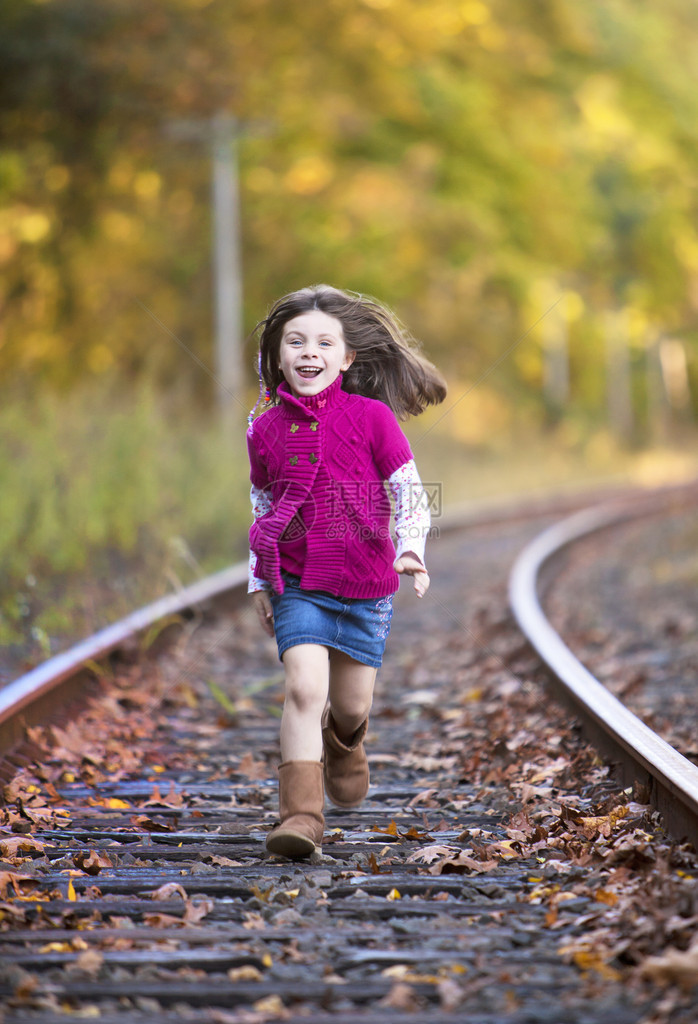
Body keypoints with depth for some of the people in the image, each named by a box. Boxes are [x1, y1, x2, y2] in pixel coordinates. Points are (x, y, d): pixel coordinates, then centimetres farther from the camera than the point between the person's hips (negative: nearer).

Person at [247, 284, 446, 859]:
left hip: (366, 585, 0)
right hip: (297, 584, 0)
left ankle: (344, 744, 48)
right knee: (304, 687, -19)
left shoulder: (371, 418, -6)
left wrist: (411, 549, -18)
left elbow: (409, 491, -2)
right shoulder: (267, 429, 2)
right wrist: (258, 583, 14)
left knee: (353, 703, 11)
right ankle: (301, 813, -17)